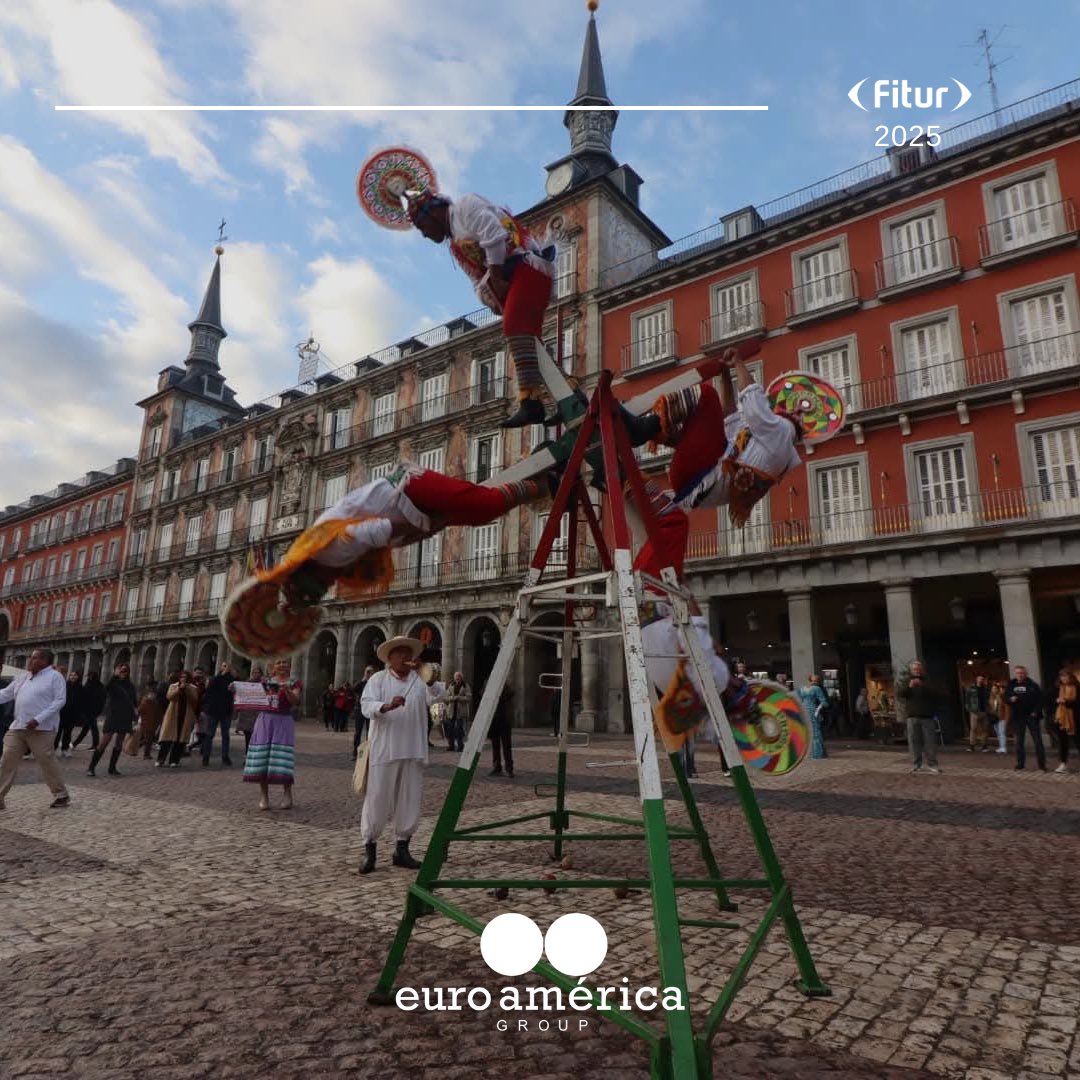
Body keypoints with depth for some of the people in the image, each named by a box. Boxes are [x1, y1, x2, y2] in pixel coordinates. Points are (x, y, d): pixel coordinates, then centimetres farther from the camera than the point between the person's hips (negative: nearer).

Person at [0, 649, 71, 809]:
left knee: (47, 763, -2)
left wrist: (38, 719, -20)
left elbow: (60, 700, -13)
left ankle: (61, 795, 11)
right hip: (17, 728, 7)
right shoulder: (23, 679, 16)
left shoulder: (54, 677, -6)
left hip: (41, 729, -7)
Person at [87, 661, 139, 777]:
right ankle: (91, 767, -1)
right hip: (113, 715, -4)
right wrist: (115, 675, -36)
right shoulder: (113, 683, -3)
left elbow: (134, 701, 12)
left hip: (125, 717, 4)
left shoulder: (129, 686, 9)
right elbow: (106, 687, -27)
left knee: (119, 742, 7)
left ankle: (112, 767, 16)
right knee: (104, 742, -9)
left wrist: (136, 712, 0)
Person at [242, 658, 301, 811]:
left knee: (282, 757, -9)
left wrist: (287, 690, -28)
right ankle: (263, 795, 5)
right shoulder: (266, 681, 12)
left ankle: (287, 795, -1)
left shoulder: (294, 683, 3)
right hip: (265, 720, 3)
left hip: (283, 721, -3)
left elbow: (295, 701, -11)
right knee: (261, 757, -2)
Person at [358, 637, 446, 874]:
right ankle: (369, 850, 14)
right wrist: (387, 706, -30)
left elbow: (439, 696, -8)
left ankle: (402, 849, 20)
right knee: (377, 799, -1)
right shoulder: (378, 679, 3)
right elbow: (367, 706, -10)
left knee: (410, 801, 7)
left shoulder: (421, 680, 9)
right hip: (384, 751, -3)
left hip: (413, 752, 3)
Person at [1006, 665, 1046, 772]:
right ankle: (1020, 763, 15)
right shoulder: (1011, 685, 6)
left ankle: (1042, 763, 7)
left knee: (1037, 740, 0)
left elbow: (1039, 699, -7)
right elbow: (1006, 698, 11)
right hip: (1017, 717, 3)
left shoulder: (1032, 685, -3)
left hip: (1031, 716, -3)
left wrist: (1036, 712, -15)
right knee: (1019, 741, 8)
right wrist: (1010, 699, -11)